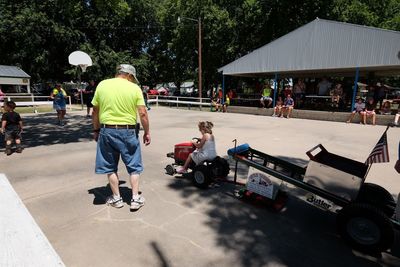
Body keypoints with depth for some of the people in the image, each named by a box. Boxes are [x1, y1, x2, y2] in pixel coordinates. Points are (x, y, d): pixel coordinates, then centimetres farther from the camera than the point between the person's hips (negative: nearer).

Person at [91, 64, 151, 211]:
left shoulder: (102, 85, 3)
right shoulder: (135, 88, -3)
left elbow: (95, 111, 5)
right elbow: (143, 113, -7)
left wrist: (96, 130, 16)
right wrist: (147, 132, 2)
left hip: (107, 130, 2)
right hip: (128, 131, -1)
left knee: (110, 167, 15)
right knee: (133, 166, 13)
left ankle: (116, 198, 24)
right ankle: (135, 198, 17)